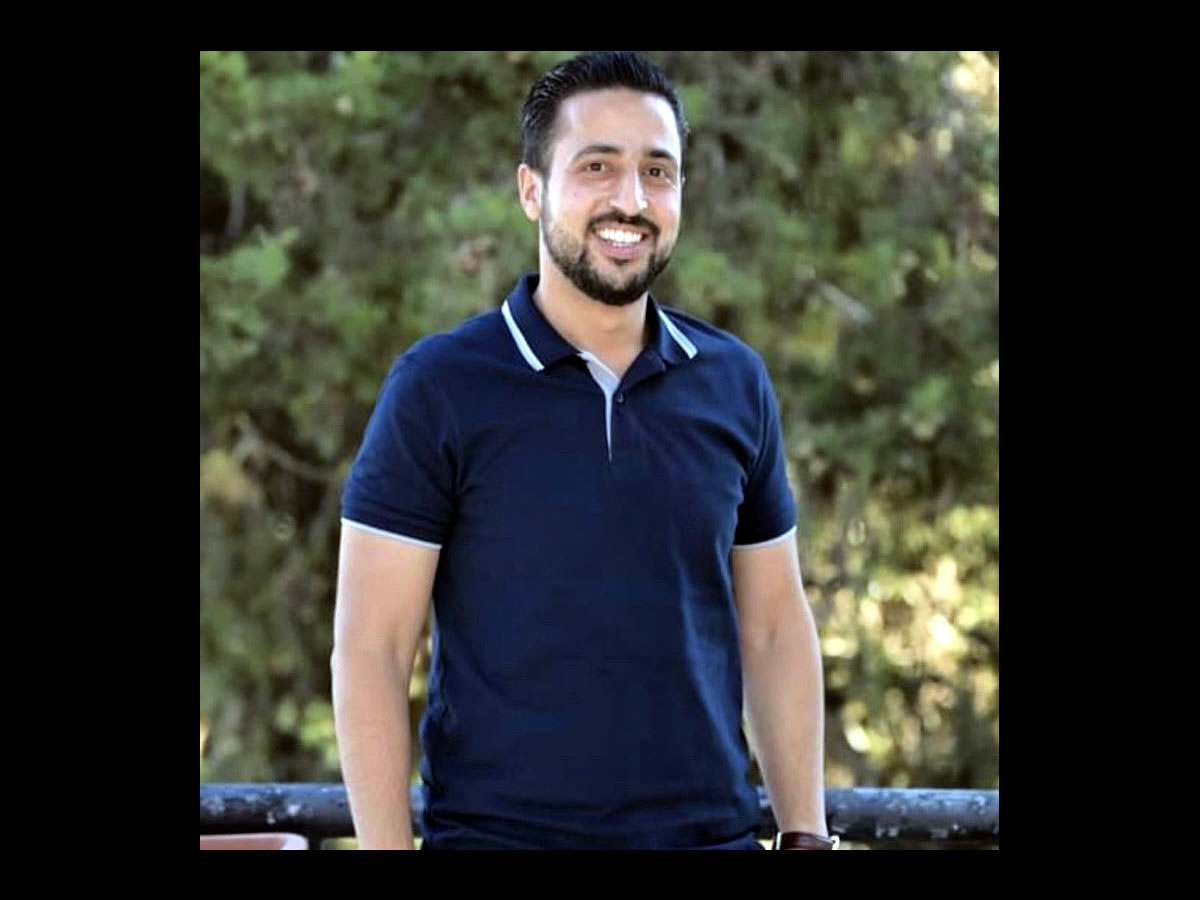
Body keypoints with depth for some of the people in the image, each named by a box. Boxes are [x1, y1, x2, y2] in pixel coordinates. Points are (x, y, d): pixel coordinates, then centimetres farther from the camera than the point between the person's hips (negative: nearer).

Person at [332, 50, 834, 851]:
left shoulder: (735, 384, 6)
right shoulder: (438, 387, -5)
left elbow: (775, 631, 11)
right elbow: (370, 649, -7)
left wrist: (806, 834, 4)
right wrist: (387, 847, -13)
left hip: (712, 829, 3)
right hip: (495, 830, -3)